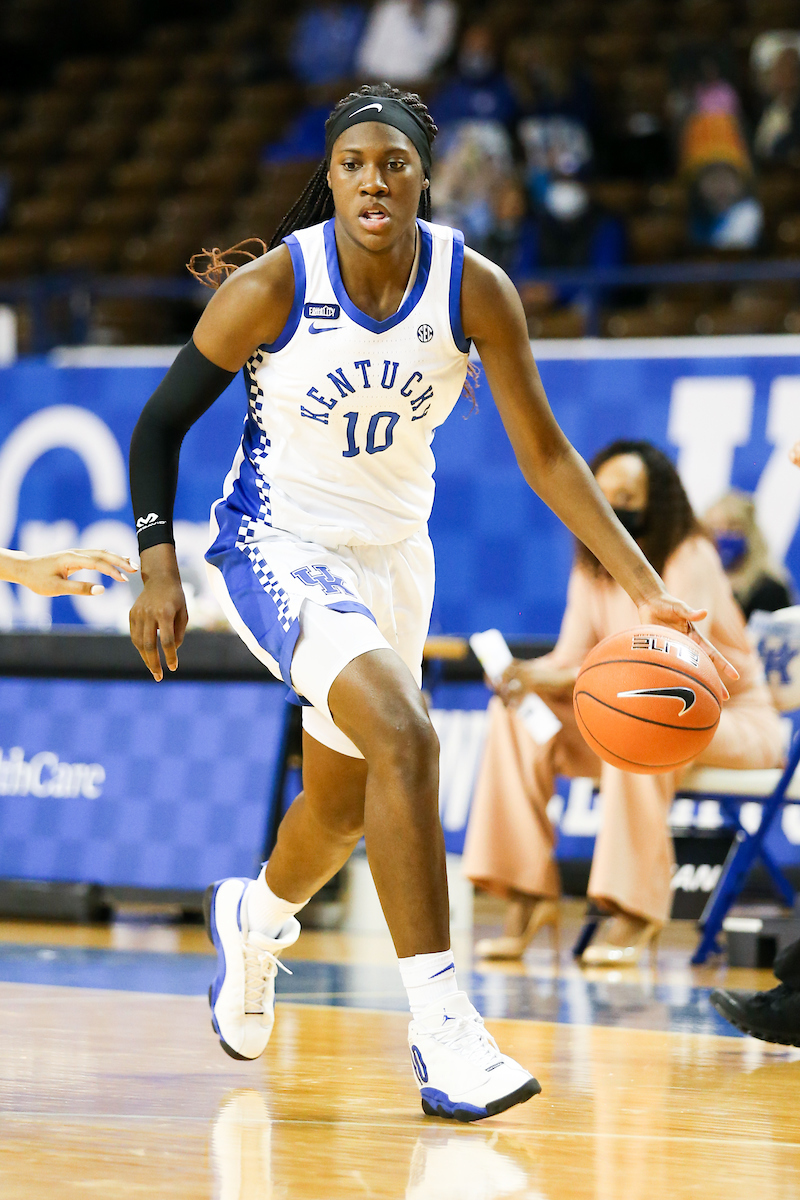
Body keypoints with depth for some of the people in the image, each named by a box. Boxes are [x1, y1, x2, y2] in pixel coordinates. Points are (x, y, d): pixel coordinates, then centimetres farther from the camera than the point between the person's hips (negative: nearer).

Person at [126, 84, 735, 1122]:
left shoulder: (475, 290, -13)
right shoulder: (272, 286, -20)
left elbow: (543, 451, -7)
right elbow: (160, 424, -8)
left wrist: (648, 591, -15)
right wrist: (159, 570, -18)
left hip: (393, 556, 5)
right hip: (279, 546, -5)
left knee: (343, 807, 20)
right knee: (403, 738, -29)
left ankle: (254, 914, 56)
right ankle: (440, 1030, -28)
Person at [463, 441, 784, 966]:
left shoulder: (691, 558, -17)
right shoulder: (593, 569, 4)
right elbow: (571, 659, 1)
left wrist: (564, 680, -37)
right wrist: (528, 676, -24)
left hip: (736, 721, -7)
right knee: (518, 714, -13)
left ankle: (638, 910, -31)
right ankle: (529, 893, -15)